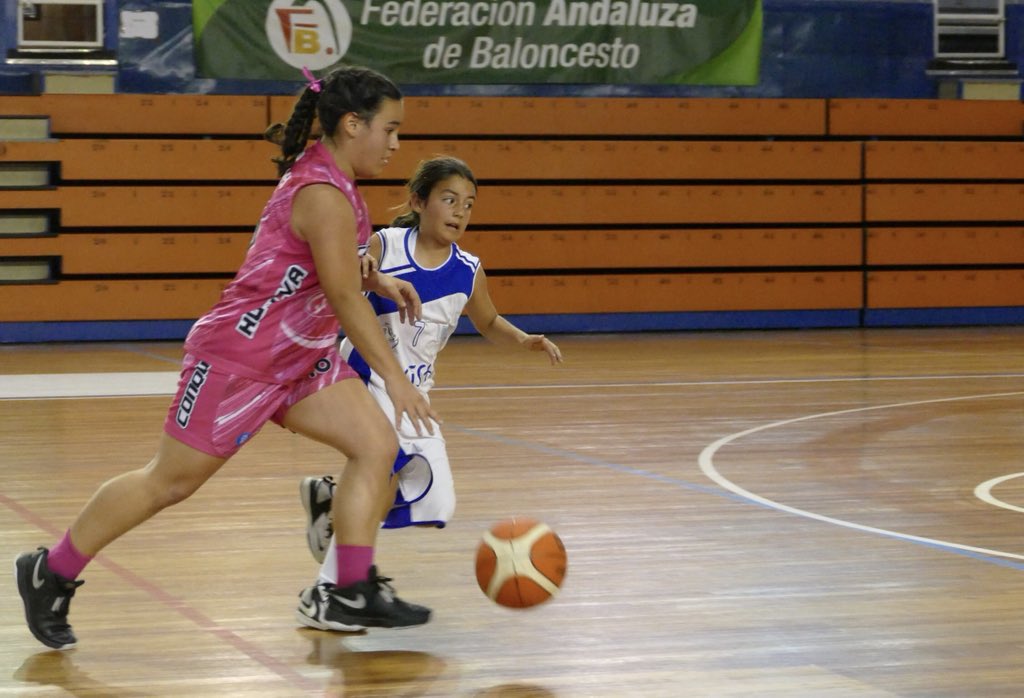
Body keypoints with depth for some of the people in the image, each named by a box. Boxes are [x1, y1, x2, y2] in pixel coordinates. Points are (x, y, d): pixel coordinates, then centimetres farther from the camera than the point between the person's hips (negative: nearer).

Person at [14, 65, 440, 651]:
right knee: (170, 481, 1)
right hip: (240, 356, -10)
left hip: (298, 356, 10)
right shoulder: (324, 195, -24)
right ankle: (50, 572, 15)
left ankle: (355, 591, -1)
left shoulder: (325, 178, 6)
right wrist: (395, 377, -23)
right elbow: (345, 300, -25)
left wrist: (377, 280, 8)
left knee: (378, 445, -4)